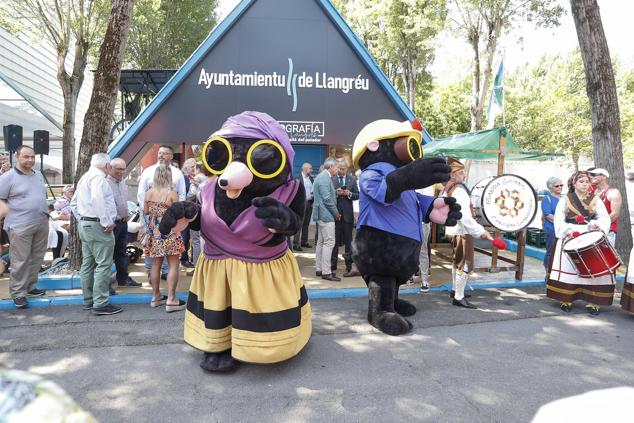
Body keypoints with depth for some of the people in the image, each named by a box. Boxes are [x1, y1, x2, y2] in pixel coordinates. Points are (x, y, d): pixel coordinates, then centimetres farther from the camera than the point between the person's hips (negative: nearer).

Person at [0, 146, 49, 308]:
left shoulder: (38, 175, 13)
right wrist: (14, 210, -12)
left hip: (42, 224, 6)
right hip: (20, 226, -6)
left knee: (37, 258, 12)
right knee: (20, 261, -2)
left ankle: (30, 287, 25)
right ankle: (18, 293, 8)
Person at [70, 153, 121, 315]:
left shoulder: (85, 177, 19)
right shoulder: (98, 176, -12)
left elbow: (74, 203, 24)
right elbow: (97, 199, -29)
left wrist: (81, 220, 20)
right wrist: (107, 222, -24)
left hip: (84, 224, 11)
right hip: (98, 226, -11)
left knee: (88, 264, 14)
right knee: (103, 265, -7)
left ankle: (88, 300, 22)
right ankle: (100, 304, -6)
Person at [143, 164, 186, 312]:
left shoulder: (149, 192, 1)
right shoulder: (171, 193, -14)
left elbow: (145, 212, 9)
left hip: (154, 232, 6)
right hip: (169, 232, -5)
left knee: (156, 264, 13)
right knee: (173, 265, 0)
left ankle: (156, 296, 24)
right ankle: (171, 300, -1)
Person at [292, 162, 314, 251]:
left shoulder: (311, 178, 12)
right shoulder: (298, 178, -7)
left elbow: (314, 190, 15)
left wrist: (313, 201, 6)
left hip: (310, 203, 6)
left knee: (306, 223, 12)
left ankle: (304, 241, 21)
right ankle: (296, 244, -5)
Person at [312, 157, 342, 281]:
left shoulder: (321, 177, 16)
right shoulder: (325, 178, -16)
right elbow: (327, 199, -20)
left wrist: (335, 212, 16)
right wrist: (336, 213, -9)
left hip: (321, 215, 11)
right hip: (326, 215, -11)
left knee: (321, 242, 14)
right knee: (329, 242, -8)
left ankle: (319, 269, 21)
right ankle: (326, 272, -6)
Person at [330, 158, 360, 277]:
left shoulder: (352, 179, 6)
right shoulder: (331, 179, -1)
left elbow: (357, 195, 5)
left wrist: (349, 194, -13)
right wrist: (336, 193, -20)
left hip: (348, 214, 1)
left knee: (348, 241, 7)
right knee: (335, 240, 8)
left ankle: (349, 266, 14)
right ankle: (332, 265, 19)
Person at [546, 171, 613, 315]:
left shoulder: (595, 200, 11)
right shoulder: (565, 200, 7)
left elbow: (605, 217, 0)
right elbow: (559, 220, -1)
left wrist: (597, 224, -22)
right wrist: (568, 230, -18)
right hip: (570, 240, -1)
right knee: (567, 269, -5)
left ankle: (592, 302, 5)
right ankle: (566, 300, 4)